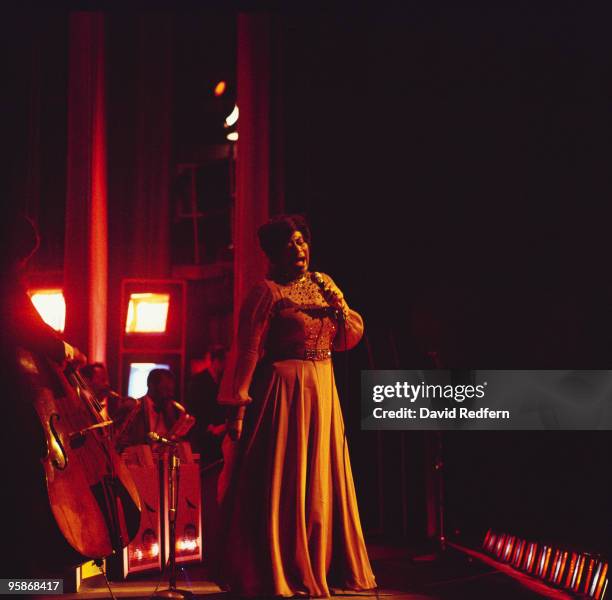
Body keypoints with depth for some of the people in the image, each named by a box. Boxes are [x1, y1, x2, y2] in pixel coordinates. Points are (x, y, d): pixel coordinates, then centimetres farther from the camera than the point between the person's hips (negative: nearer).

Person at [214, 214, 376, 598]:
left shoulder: (324, 284, 12)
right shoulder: (267, 292, -9)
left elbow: (352, 337, 14)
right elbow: (248, 351, -15)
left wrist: (340, 308, -5)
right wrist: (239, 406, -20)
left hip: (322, 393, 7)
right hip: (283, 392, -7)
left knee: (321, 482, 12)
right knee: (281, 483, -3)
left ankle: (321, 568, 24)